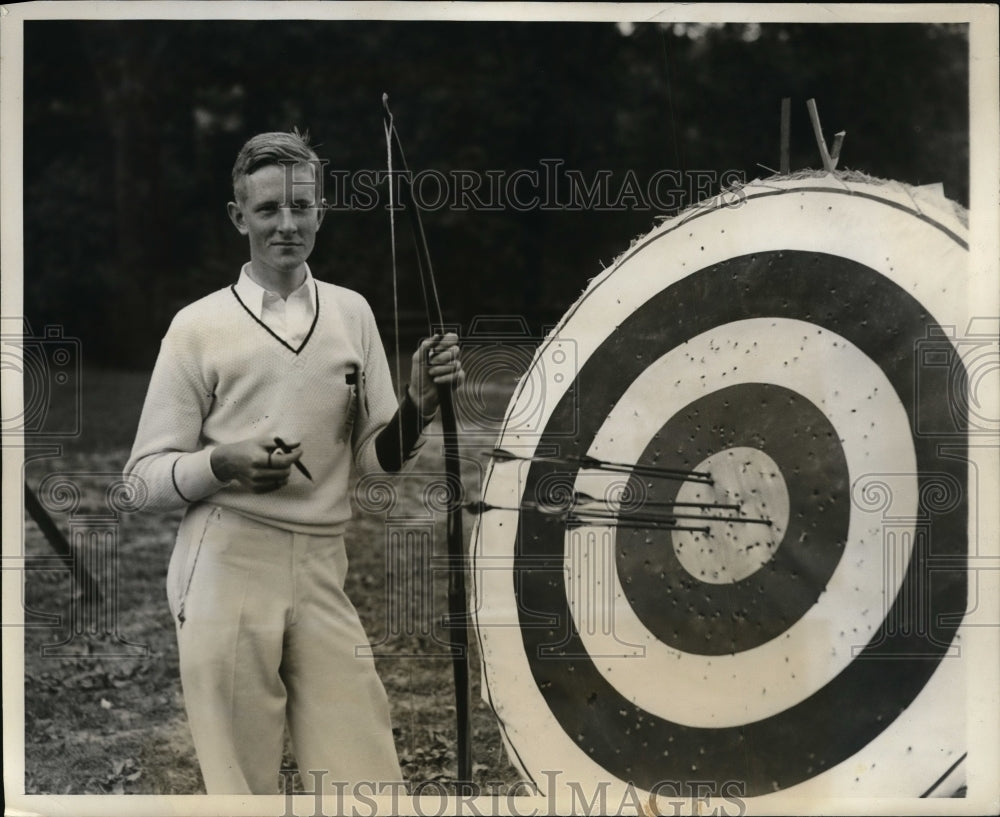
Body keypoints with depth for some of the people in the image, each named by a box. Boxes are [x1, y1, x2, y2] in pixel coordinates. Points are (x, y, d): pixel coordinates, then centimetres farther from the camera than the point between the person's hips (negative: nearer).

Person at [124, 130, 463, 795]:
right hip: (226, 570, -2)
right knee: (241, 784, 3)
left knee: (371, 779, -2)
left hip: (322, 572, 3)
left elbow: (376, 459, 12)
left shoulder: (351, 312, 11)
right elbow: (146, 475, 3)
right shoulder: (199, 324, 1)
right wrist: (222, 463, -15)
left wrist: (420, 403, -7)